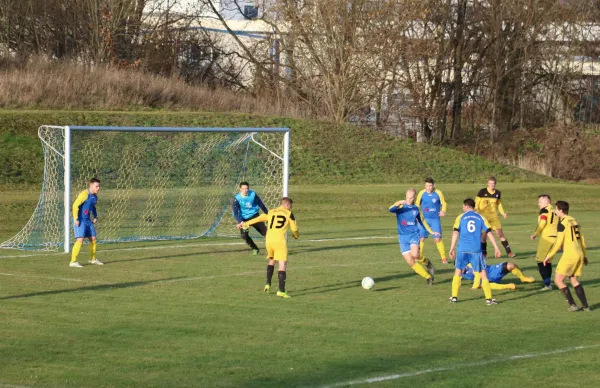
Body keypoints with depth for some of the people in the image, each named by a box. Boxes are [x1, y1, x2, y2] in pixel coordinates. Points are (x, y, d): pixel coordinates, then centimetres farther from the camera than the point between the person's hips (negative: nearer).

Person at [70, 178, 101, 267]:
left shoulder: (95, 196, 9)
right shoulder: (84, 194, -17)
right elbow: (75, 205, -20)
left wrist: (95, 217, 16)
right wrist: (76, 219, -22)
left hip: (88, 220, 8)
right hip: (80, 221, -8)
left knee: (93, 239, 13)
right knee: (80, 240, -17)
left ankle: (93, 259, 31)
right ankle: (73, 261, -15)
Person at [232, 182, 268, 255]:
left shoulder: (253, 194, -10)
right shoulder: (237, 198, -16)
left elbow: (261, 204, 4)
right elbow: (235, 212, -19)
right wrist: (240, 222, -35)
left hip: (254, 216, 1)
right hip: (244, 219, -1)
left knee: (264, 232, -7)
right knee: (244, 235, -17)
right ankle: (255, 249, 4)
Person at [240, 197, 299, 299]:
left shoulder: (271, 212, 16)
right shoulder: (289, 214, 6)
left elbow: (258, 219, 17)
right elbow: (294, 229, 8)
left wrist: (244, 224, 27)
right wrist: (296, 235, 31)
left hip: (269, 240, 5)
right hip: (279, 241, -5)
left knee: (271, 261, 27)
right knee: (283, 264, -4)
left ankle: (268, 284, 21)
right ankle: (281, 291, -12)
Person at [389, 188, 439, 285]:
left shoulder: (416, 208, 6)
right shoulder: (400, 205, -2)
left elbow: (422, 221, 21)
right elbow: (391, 209, -24)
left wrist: (431, 232, 21)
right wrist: (400, 203, -39)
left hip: (414, 235, 0)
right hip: (403, 237, 0)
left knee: (415, 255, -28)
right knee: (411, 262, -4)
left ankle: (427, 263, 3)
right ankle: (428, 277, 10)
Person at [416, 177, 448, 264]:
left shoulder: (438, 193, -6)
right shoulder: (422, 193, -3)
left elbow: (443, 203, 5)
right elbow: (417, 204, 9)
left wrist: (443, 211, -14)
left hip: (435, 219, -2)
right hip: (424, 219, 2)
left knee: (437, 239, -6)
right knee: (421, 238, 0)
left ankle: (443, 257, 5)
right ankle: (421, 258, 14)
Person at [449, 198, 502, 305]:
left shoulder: (461, 217, 6)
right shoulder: (480, 217, 9)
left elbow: (456, 233, -4)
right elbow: (489, 232, 4)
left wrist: (452, 248, -5)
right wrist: (496, 248, 5)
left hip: (463, 249, 0)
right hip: (476, 250, 0)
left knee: (458, 272, 15)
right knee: (483, 273, 4)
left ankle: (454, 297, 12)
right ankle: (489, 298, -3)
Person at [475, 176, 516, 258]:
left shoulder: (498, 193, 3)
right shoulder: (482, 192, -8)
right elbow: (476, 203, -3)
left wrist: (503, 213, 7)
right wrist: (477, 211, -18)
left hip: (494, 216, 2)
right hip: (483, 216, -2)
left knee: (500, 232, -5)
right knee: (483, 234, -2)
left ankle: (509, 252, -3)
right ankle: (483, 253, 14)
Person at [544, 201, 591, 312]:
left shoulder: (562, 224, -10)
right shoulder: (575, 221, 13)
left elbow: (558, 243, -13)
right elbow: (582, 240, 18)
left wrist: (549, 256, -6)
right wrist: (585, 256, 28)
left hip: (569, 255, -8)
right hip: (579, 255, 8)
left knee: (558, 280, 0)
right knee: (574, 280, 17)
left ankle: (572, 305, -4)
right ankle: (585, 306, 10)